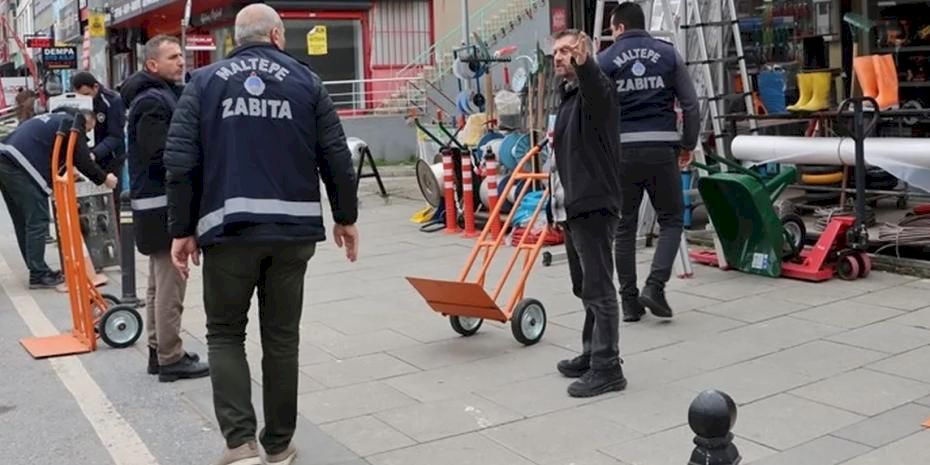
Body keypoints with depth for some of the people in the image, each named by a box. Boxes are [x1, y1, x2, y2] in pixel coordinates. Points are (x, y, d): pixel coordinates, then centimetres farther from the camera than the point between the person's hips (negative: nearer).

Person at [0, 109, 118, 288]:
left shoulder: (54, 119, 28)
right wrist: (103, 179, 10)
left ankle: (37, 269, 21)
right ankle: (38, 275, -3)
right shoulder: (72, 123, 1)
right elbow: (82, 160, -1)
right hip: (18, 166, -10)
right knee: (38, 221, -4)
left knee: (23, 222, 14)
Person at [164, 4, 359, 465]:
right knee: (282, 336, 12)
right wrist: (345, 216, 14)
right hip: (293, 226, 1)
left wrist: (183, 229, 4)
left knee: (225, 334, 12)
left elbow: (181, 162, 0)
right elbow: (336, 156, 5)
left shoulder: (204, 82, 8)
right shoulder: (306, 81, 9)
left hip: (229, 226, -1)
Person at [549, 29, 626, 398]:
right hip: (574, 207, 10)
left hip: (594, 206, -10)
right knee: (584, 289, 16)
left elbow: (594, 82, -35)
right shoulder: (568, 95, 20)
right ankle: (592, 356, 27)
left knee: (599, 290, -7)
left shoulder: (595, 92, -8)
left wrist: (583, 62, -56)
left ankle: (607, 368, -3)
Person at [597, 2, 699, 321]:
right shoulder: (668, 54, 8)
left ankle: (630, 302, 11)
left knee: (624, 227, 9)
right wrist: (688, 145, 16)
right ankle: (654, 286, -3)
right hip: (661, 148, 0)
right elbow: (690, 104, 5)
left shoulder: (604, 60, 4)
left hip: (621, 150, 0)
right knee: (672, 220, 13)